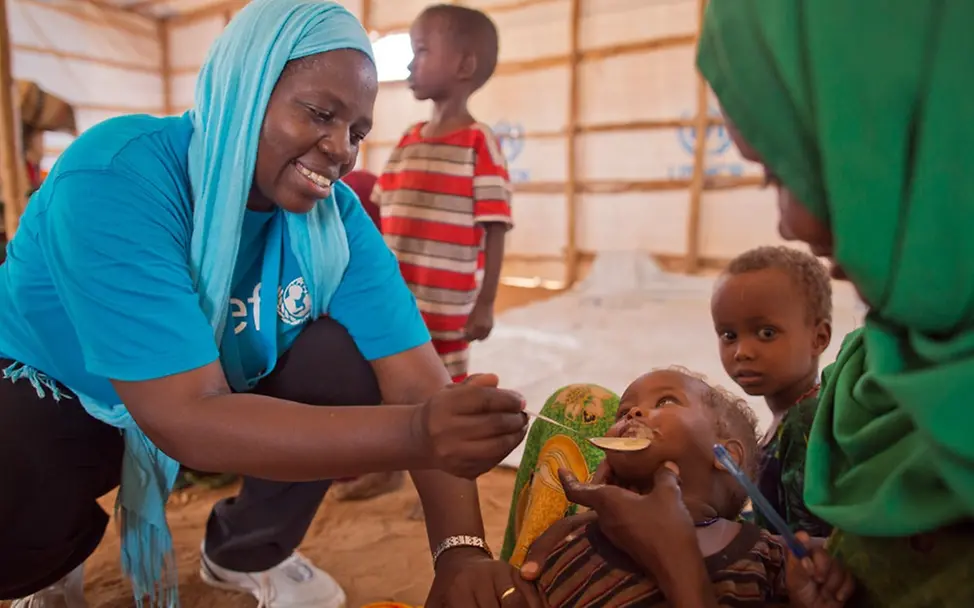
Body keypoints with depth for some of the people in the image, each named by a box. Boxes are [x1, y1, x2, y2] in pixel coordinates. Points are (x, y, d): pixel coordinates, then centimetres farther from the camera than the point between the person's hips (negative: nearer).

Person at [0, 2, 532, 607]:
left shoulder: (337, 216, -16)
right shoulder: (117, 178, -31)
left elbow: (415, 375, -23)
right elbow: (186, 418, -38)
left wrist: (462, 550, -35)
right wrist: (413, 434, -50)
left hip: (221, 391, 4)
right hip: (49, 398, -3)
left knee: (345, 360, -20)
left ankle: (247, 551, 7)